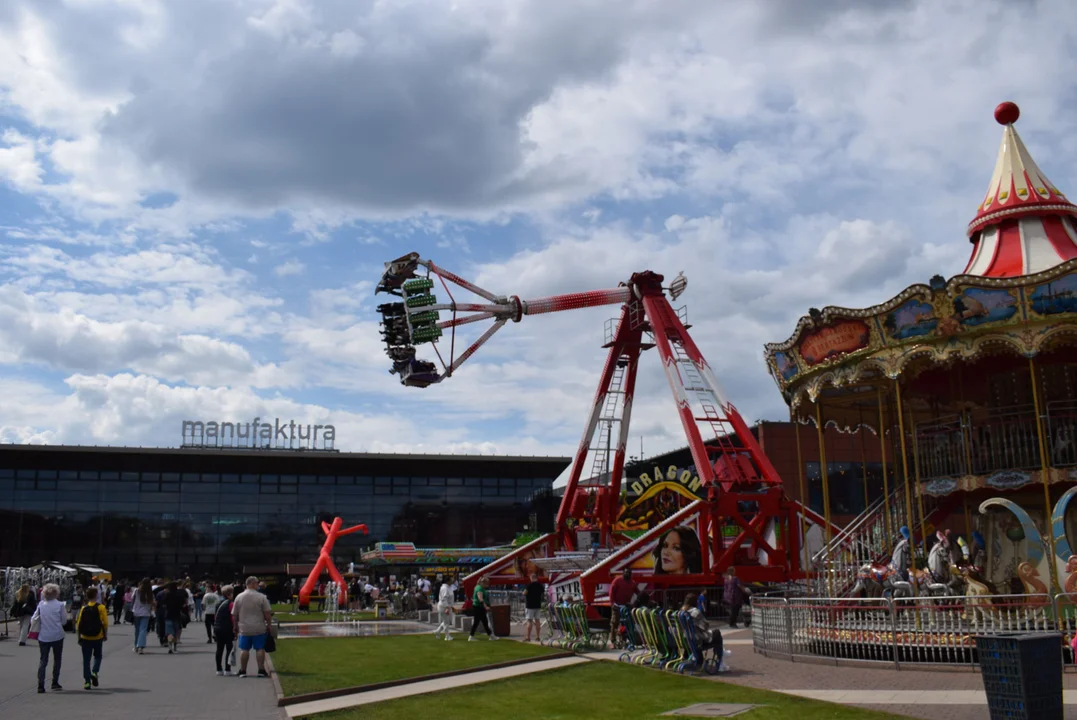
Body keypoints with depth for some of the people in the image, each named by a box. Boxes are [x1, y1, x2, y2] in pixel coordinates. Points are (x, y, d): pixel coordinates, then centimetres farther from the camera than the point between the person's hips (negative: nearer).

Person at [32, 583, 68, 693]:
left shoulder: (41, 604, 0)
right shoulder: (60, 605, -8)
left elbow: (34, 620, 2)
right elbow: (64, 621, -3)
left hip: (43, 637, 2)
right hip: (57, 636, -2)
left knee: (43, 661, 7)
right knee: (57, 660, 14)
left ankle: (40, 685, -4)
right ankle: (55, 683, 15)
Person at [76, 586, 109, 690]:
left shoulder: (83, 608, 1)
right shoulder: (101, 607, -6)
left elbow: (78, 624, 0)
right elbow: (105, 623, -8)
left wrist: (79, 637, 9)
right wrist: (105, 634, 4)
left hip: (85, 638, 1)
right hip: (98, 637, -1)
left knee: (86, 660, 7)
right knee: (97, 656, 18)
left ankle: (87, 681, 4)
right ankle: (95, 672, -5)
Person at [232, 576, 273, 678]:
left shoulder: (239, 597, 1)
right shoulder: (261, 597, -7)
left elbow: (234, 615, 6)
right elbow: (267, 614, -8)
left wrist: (235, 627, 18)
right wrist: (268, 625, 6)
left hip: (244, 629, 2)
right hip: (259, 628, -2)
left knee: (244, 649, 10)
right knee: (260, 649, 5)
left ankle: (243, 671, 14)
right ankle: (261, 670, 5)